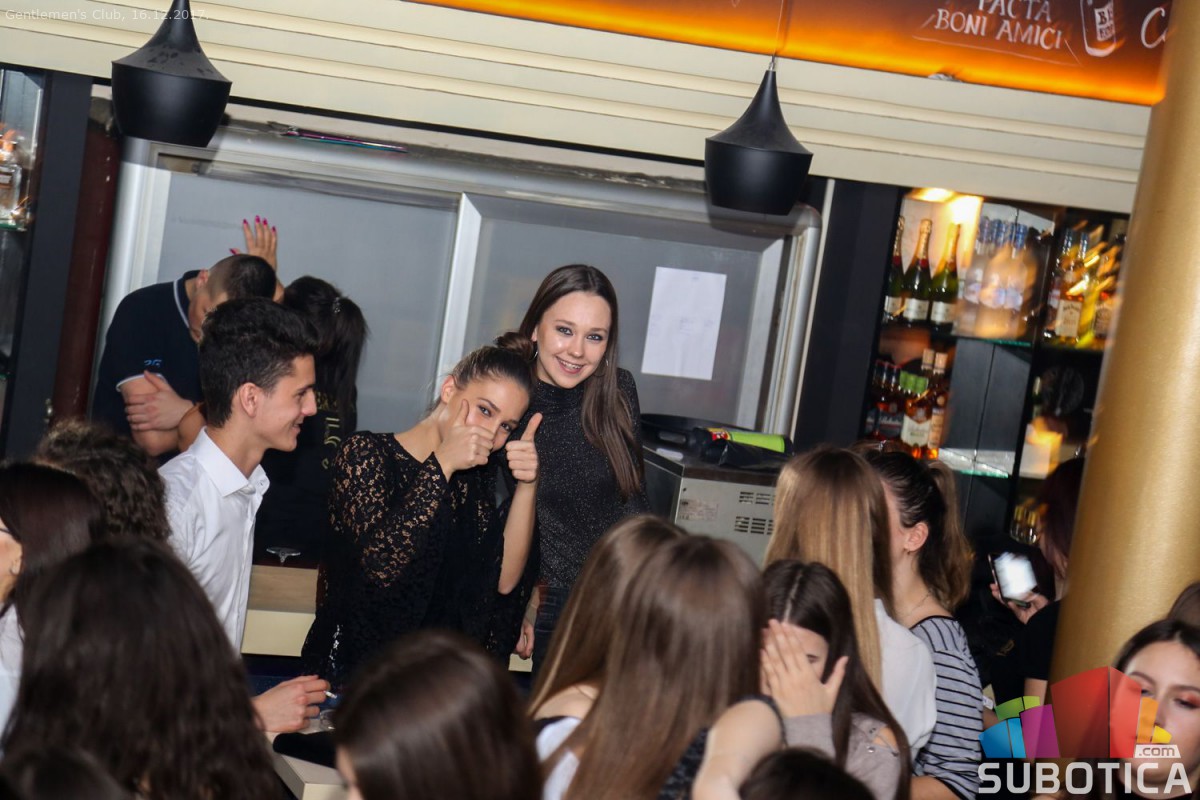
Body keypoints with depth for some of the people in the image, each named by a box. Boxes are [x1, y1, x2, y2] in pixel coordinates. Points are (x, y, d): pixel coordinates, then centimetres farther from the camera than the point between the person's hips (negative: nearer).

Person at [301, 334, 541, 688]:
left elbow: (504, 581, 0)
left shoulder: (477, 477, 11)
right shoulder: (367, 453, -6)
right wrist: (443, 464, -21)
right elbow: (381, 565, -21)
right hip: (356, 670, -5)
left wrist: (526, 486, -9)